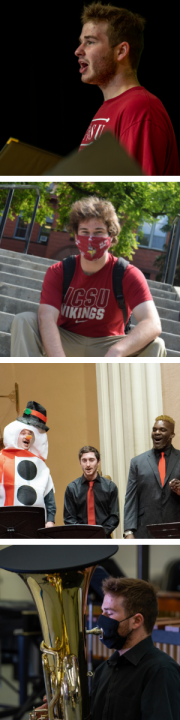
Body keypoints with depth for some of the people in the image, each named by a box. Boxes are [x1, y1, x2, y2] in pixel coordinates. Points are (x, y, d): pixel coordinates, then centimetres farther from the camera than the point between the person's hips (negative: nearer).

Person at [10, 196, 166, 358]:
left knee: (155, 345, -28)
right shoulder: (58, 272, -8)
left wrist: (116, 352, -49)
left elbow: (153, 325, -30)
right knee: (24, 321, -22)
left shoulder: (127, 275, -14)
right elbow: (47, 318, -24)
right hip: (65, 345, 1)